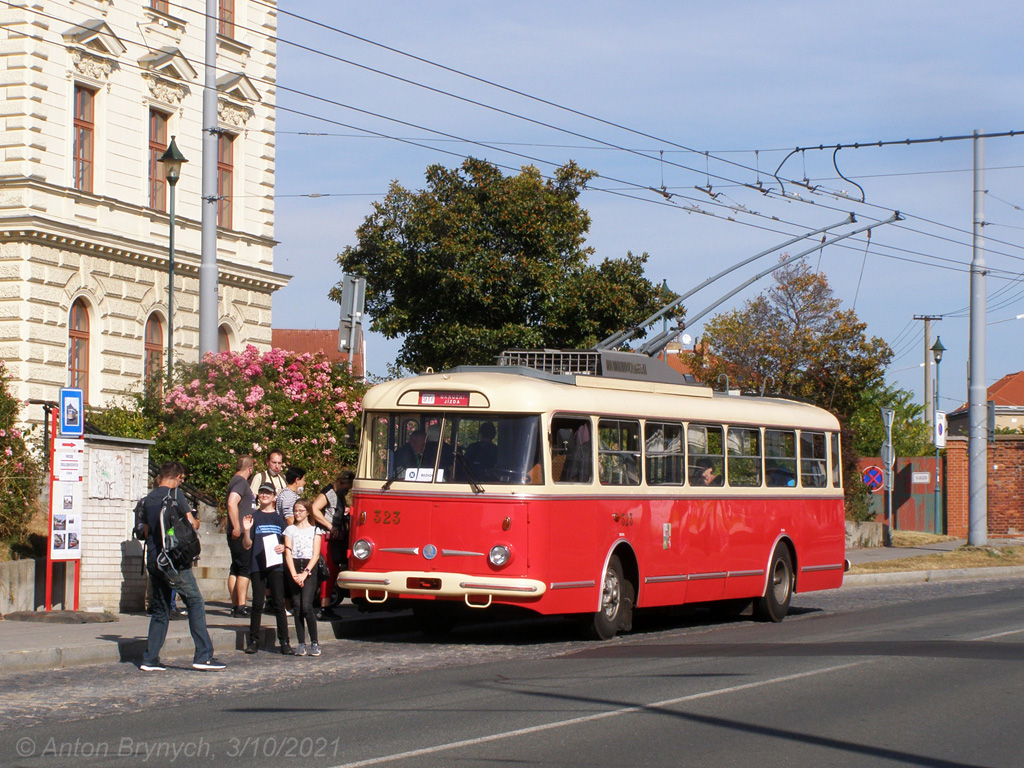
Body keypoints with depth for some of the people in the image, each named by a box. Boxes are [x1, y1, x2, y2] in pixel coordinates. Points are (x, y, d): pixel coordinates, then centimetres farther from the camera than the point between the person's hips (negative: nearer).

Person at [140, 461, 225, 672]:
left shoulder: (149, 498, 12)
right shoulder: (175, 493, -7)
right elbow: (191, 524, -6)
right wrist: (197, 521, 15)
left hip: (153, 560, 7)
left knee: (160, 610, 14)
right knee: (195, 603, -2)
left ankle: (150, 659, 10)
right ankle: (203, 656, -8)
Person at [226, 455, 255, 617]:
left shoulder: (238, 481, 20)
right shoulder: (240, 482, -11)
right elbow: (232, 503, -24)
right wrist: (237, 528, -24)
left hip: (241, 534, 10)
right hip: (241, 535, -10)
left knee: (236, 570, 9)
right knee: (245, 569, -11)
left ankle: (235, 606, 10)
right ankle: (241, 606, -13)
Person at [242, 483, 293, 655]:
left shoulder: (279, 518, 11)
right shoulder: (254, 517, 7)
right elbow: (247, 545, 4)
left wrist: (283, 547, -4)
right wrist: (246, 531, -13)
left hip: (276, 565, 1)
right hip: (257, 565, -1)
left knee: (279, 603, -2)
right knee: (257, 603, 0)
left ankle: (284, 642, -2)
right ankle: (253, 640, 6)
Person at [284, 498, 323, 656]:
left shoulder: (315, 530, 8)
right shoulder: (290, 530, 13)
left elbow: (316, 554, 0)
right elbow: (288, 553, 5)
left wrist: (305, 573, -12)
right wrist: (294, 574, -8)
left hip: (310, 569, -2)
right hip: (294, 569, 2)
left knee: (306, 606, -15)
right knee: (297, 608, -1)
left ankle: (315, 642, -7)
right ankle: (301, 643, 2)